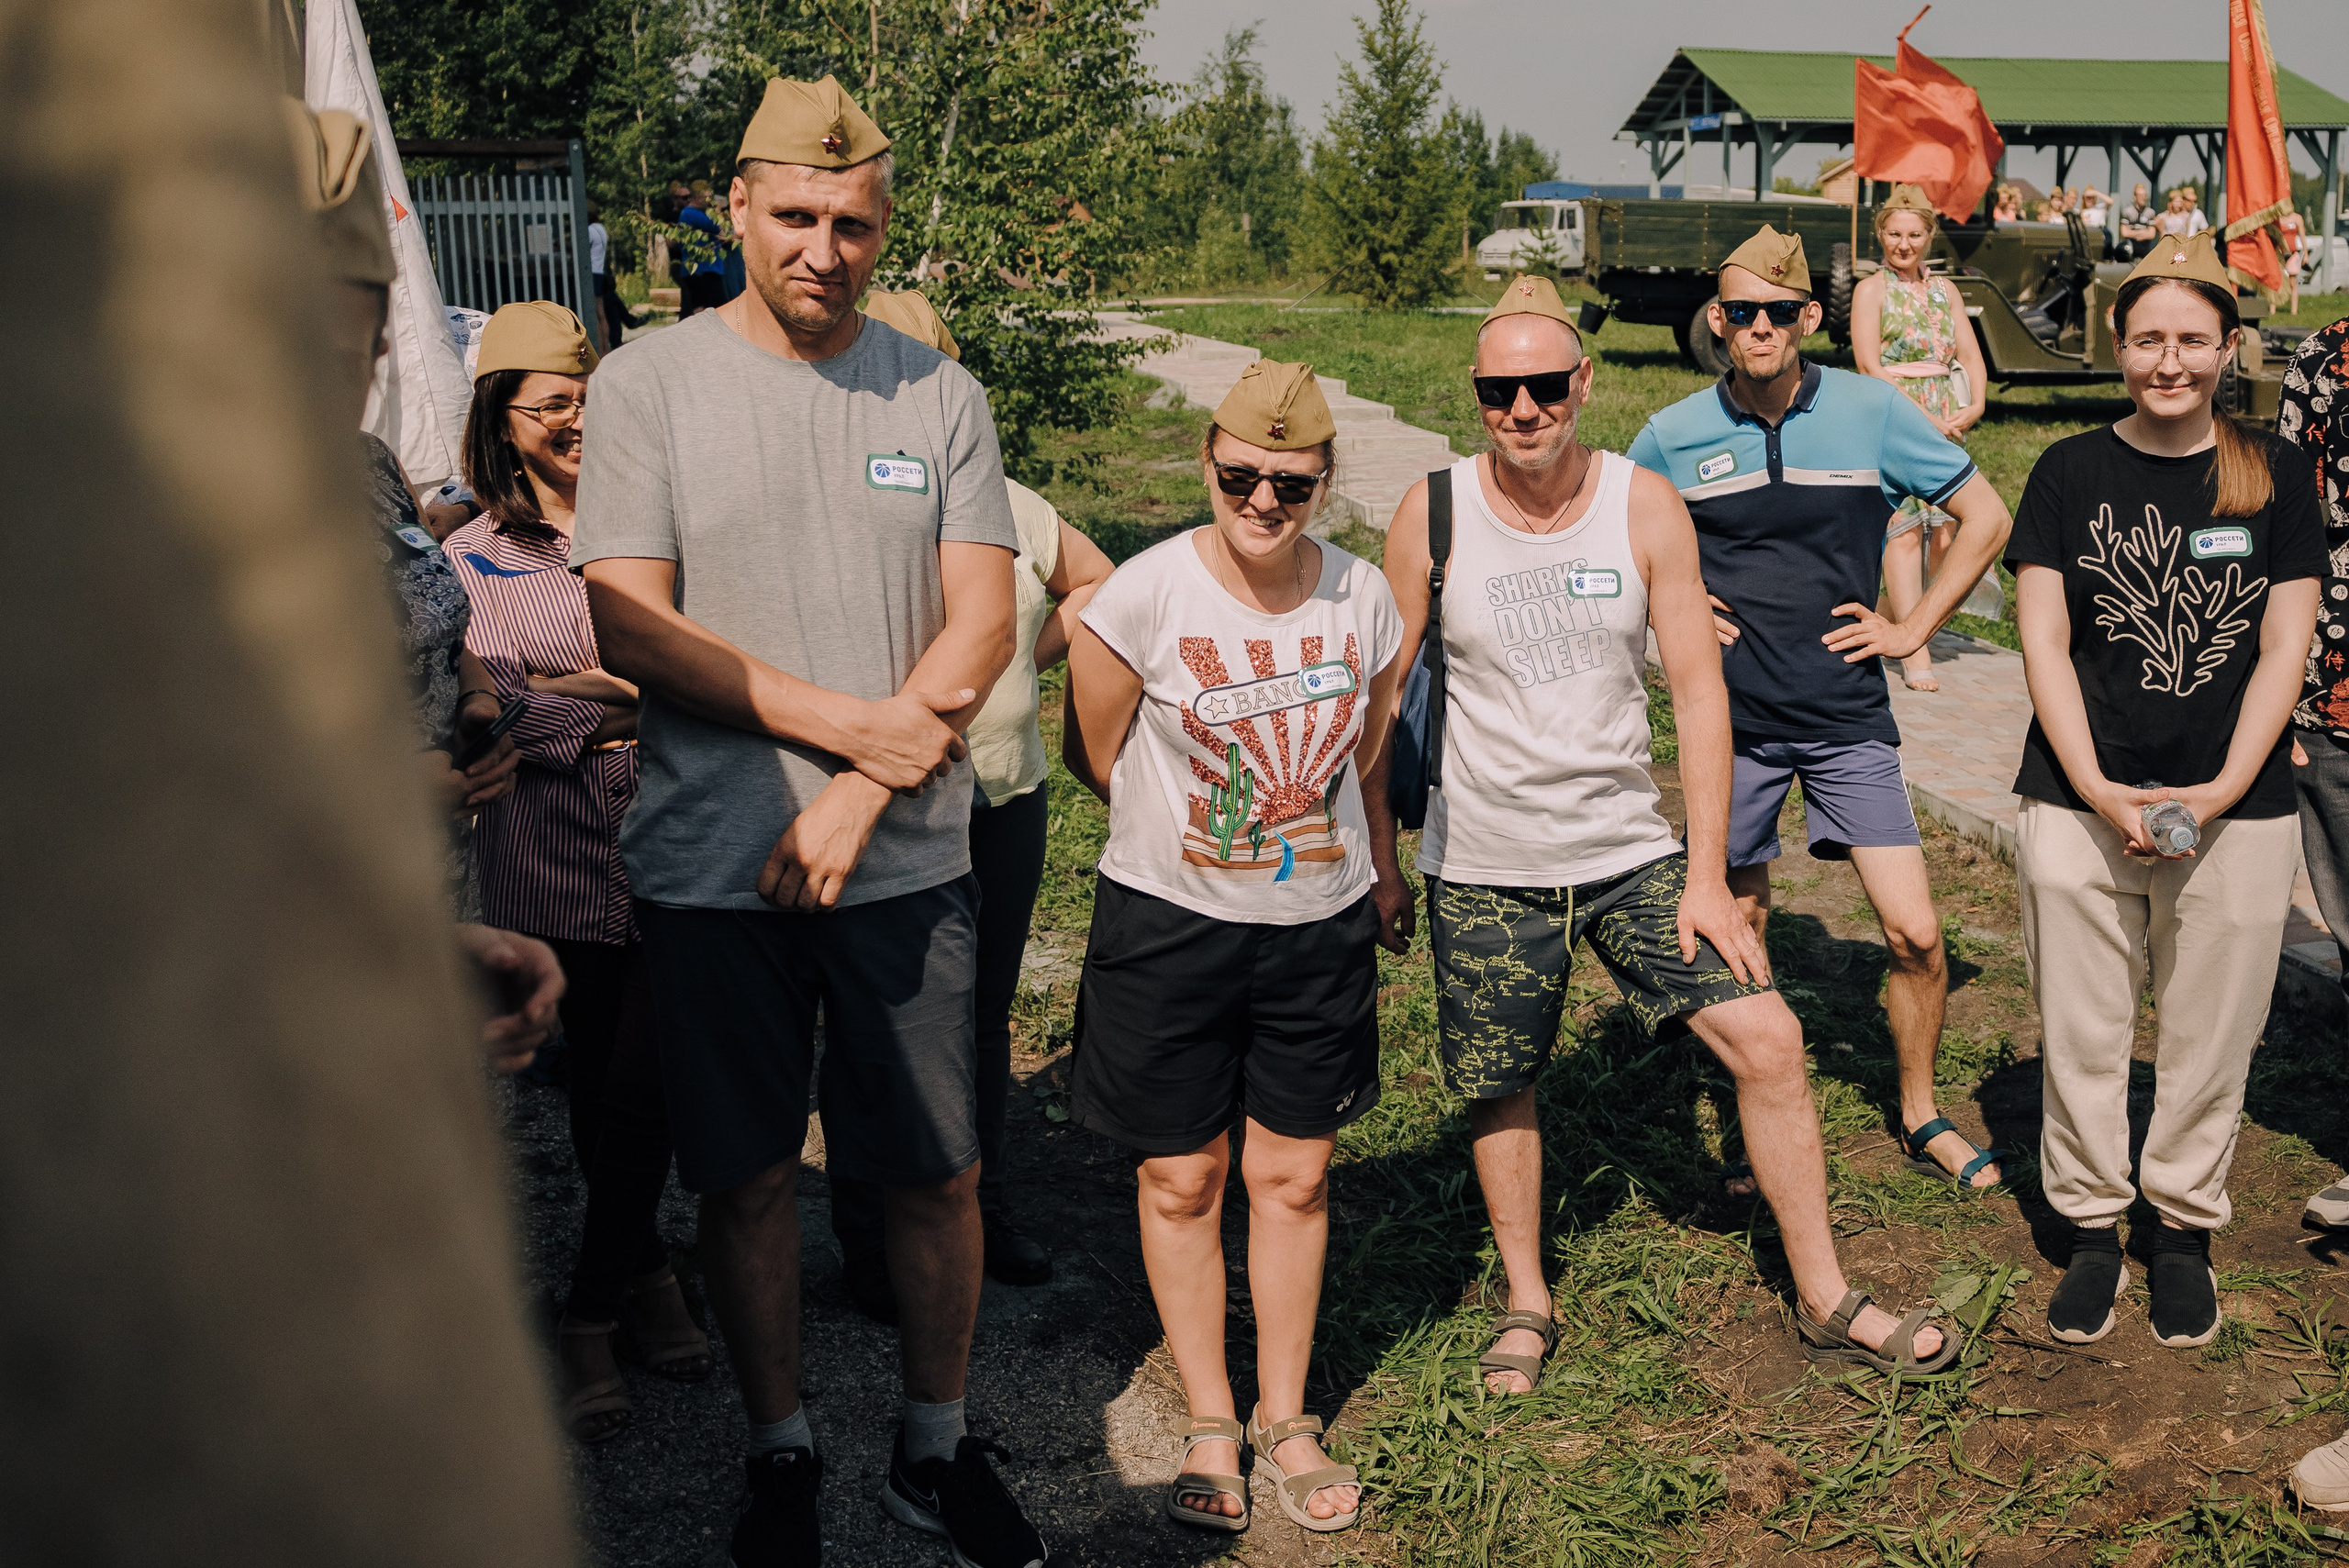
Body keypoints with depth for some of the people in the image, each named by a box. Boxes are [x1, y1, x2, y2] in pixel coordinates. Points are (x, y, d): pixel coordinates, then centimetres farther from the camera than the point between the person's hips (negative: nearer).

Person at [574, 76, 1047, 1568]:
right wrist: (854, 722, -13)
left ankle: (938, 1448, 27)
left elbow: (983, 623, -1)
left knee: (940, 1170, 7)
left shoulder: (939, 393, 4)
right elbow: (631, 627, -8)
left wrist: (860, 799, -13)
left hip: (908, 859, 2)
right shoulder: (649, 383, -2)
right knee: (749, 1176, 9)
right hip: (713, 868, -1)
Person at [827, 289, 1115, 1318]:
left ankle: (982, 1210, 32)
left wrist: (1028, 660, 8)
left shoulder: (1000, 499, 8)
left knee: (985, 1016, 16)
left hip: (1005, 797, 5)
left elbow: (1095, 582, 22)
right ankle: (871, 1242, 19)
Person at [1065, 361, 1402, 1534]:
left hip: (1321, 926, 2)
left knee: (1294, 1175, 11)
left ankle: (1282, 1414, 27)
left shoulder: (1362, 599, -4)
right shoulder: (1146, 595, -15)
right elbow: (1094, 755, -3)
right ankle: (1208, 1424, 25)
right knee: (1181, 1181, 8)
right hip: (1168, 925, -2)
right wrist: (1196, 827, 6)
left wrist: (1281, 818, 12)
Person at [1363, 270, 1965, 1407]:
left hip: (1632, 851, 1)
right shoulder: (1433, 515, -8)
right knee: (1499, 1089, 9)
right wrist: (1379, 864, 1)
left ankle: (1825, 1303, 10)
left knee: (1766, 1038, -5)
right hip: (1482, 865, -1)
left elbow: (1698, 693, -4)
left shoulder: (1646, 510, -6)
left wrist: (1706, 876, -8)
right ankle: (1527, 1304, 32)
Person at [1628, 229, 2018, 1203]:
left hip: (1848, 718, 0)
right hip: (1734, 720, 0)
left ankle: (1921, 1119, 18)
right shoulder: (1674, 436, -1)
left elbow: (1987, 518, 6)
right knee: (1739, 936, 9)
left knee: (1913, 932, -3)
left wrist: (1912, 628, 1)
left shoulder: (1872, 412, -3)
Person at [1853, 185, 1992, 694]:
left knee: (1942, 536, 0)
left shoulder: (1944, 291, 17)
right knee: (1904, 529, -11)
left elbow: (1971, 355, 14)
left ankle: (1890, 614, 21)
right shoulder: (1871, 291, 0)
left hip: (1947, 423, 6)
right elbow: (1870, 368, -8)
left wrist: (1975, 407, -4)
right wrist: (1923, 419, -14)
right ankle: (1915, 653, -13)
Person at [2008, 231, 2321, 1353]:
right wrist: (2097, 792, -10)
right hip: (2080, 804, 0)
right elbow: (2043, 642, 0)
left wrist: (2221, 791, -9)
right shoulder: (2072, 471, 3)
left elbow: (2284, 650, 1)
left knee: (2210, 1038, 8)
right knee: (2081, 1034, 4)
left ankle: (2183, 1229, 26)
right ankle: (2092, 1228, 21)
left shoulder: (2274, 474, 4)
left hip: (2236, 811, 0)